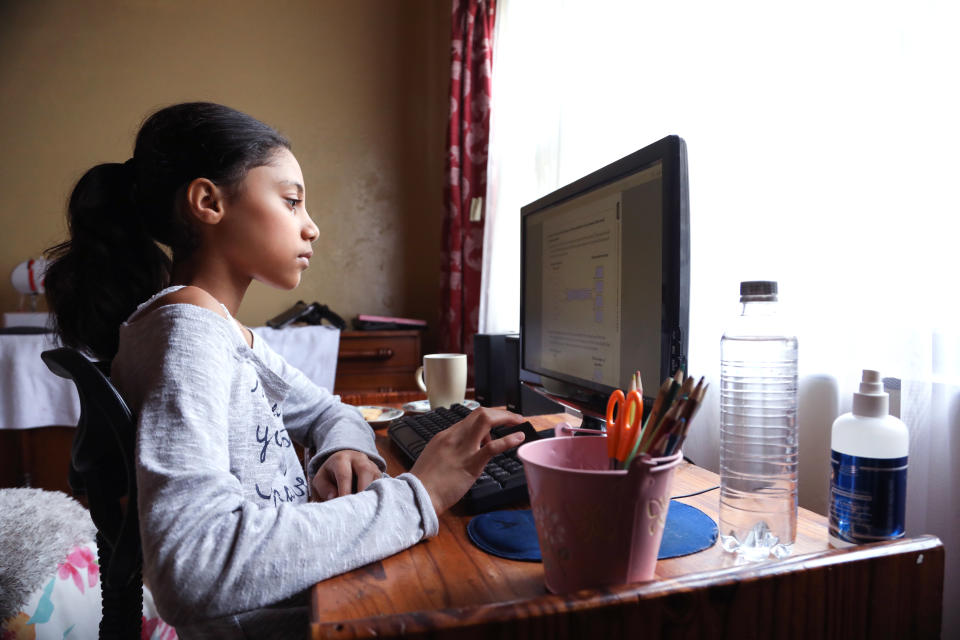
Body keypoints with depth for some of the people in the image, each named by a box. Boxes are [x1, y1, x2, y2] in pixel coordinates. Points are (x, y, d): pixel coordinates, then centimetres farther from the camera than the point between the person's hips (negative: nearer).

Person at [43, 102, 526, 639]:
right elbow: (194, 563, -34)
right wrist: (417, 497, -31)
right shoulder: (185, 332, -22)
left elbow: (325, 410, 13)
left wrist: (345, 451, -9)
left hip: (299, 593, 8)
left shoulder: (224, 330, 6)